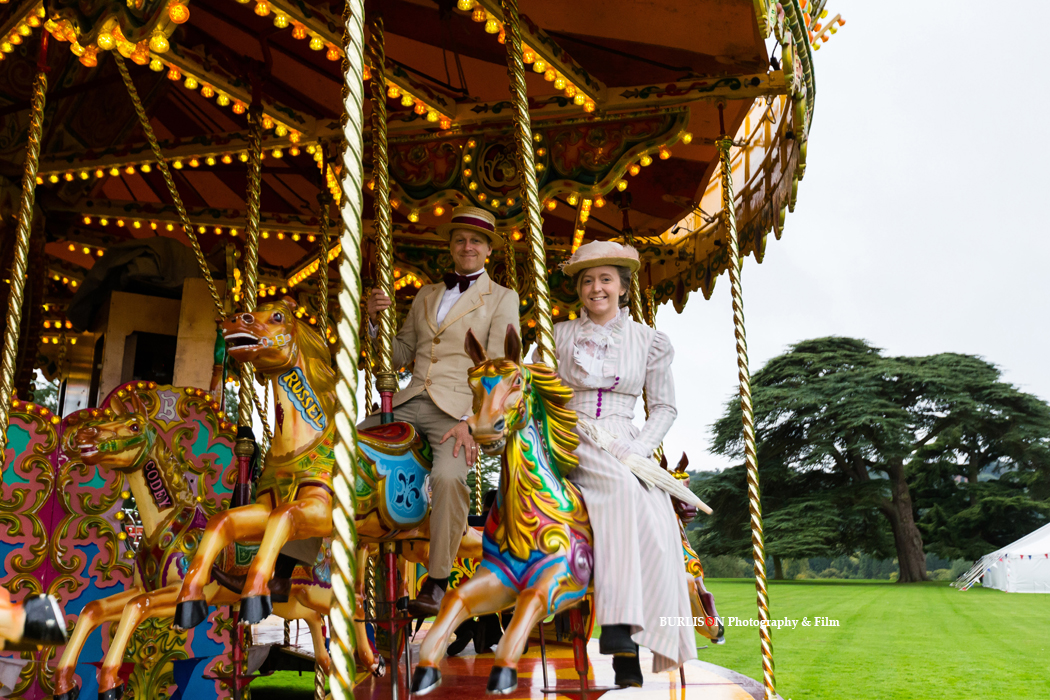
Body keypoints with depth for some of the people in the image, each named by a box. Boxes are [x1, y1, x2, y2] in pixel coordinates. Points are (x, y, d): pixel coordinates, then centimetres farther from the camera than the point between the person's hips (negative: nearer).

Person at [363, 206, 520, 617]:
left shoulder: (503, 299, 8)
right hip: (409, 404, 6)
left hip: (460, 410, -5)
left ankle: (436, 583, -20)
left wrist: (471, 421, -16)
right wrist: (377, 319, 3)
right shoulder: (426, 295, 23)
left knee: (449, 475, -33)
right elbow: (400, 355, 22)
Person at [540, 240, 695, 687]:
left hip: (626, 445, 2)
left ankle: (629, 648, -22)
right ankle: (617, 623, -35)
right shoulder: (559, 336, 10)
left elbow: (664, 406, 11)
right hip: (573, 445, -2)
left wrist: (639, 448, -5)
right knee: (623, 487, -34)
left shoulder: (650, 341, 11)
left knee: (656, 518, -26)